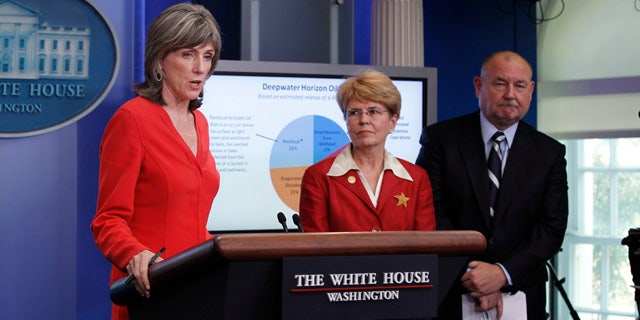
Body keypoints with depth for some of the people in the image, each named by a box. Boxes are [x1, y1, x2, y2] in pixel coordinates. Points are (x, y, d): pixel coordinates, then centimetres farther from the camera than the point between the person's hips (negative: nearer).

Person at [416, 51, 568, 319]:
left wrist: (503, 273, -17)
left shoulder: (549, 153, 4)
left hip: (520, 297, 2)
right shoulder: (440, 138, -1)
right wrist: (470, 275, -17)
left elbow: (552, 228, -3)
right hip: (450, 296, -1)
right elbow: (431, 215, -8)